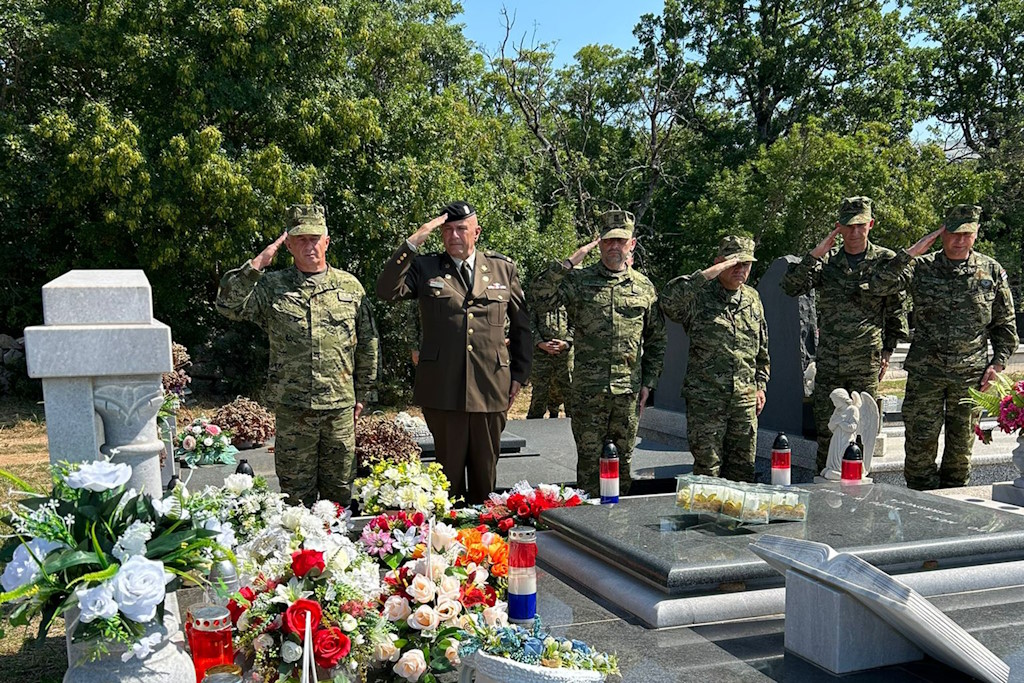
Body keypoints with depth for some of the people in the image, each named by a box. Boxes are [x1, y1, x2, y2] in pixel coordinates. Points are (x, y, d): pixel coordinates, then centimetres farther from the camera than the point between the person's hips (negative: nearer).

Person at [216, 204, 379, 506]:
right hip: (292, 407, -1)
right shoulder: (271, 286, 3)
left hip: (341, 405, 1)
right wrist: (257, 263, -13)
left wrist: (363, 392, 10)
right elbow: (228, 304, -11)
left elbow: (367, 343, 11)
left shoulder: (350, 286, 7)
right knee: (297, 494, 8)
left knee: (340, 490, 11)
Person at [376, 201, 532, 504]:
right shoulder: (424, 268, 6)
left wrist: (519, 375, 10)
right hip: (442, 390, -1)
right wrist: (412, 243, -13)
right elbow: (386, 290, -11)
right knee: (449, 470, 8)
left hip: (491, 389, 1)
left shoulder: (504, 268, 10)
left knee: (485, 473, 11)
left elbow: (522, 325, 15)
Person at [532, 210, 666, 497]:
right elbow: (542, 296, -16)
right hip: (588, 389, -2)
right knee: (589, 457, 5)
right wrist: (571, 261, -17)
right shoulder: (579, 280, 1)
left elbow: (656, 340, 14)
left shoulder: (644, 286, 8)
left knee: (623, 458, 11)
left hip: (629, 390, 2)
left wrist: (649, 383, 9)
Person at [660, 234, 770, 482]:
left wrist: (760, 385, 16)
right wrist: (708, 274, -25)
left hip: (745, 398, 5)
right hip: (706, 398, -5)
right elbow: (669, 299, -29)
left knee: (743, 469, 10)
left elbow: (762, 349, 22)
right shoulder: (700, 297, -6)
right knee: (707, 470, 0)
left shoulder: (753, 298, 13)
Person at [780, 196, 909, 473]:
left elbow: (895, 309, 8)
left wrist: (887, 351, 4)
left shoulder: (885, 260, 2)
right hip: (828, 361, 2)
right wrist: (814, 255, -13)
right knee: (825, 430, 7)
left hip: (867, 362, -2)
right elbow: (790, 287, -4)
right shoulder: (826, 261, 6)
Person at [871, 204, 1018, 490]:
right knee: (921, 442, -1)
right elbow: (880, 285, -12)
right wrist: (910, 253, -15)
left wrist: (998, 362, 3)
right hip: (925, 371, -1)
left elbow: (1005, 323, 12)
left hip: (971, 373, 2)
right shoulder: (921, 267, 2)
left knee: (961, 445, 9)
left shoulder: (992, 271, 7)